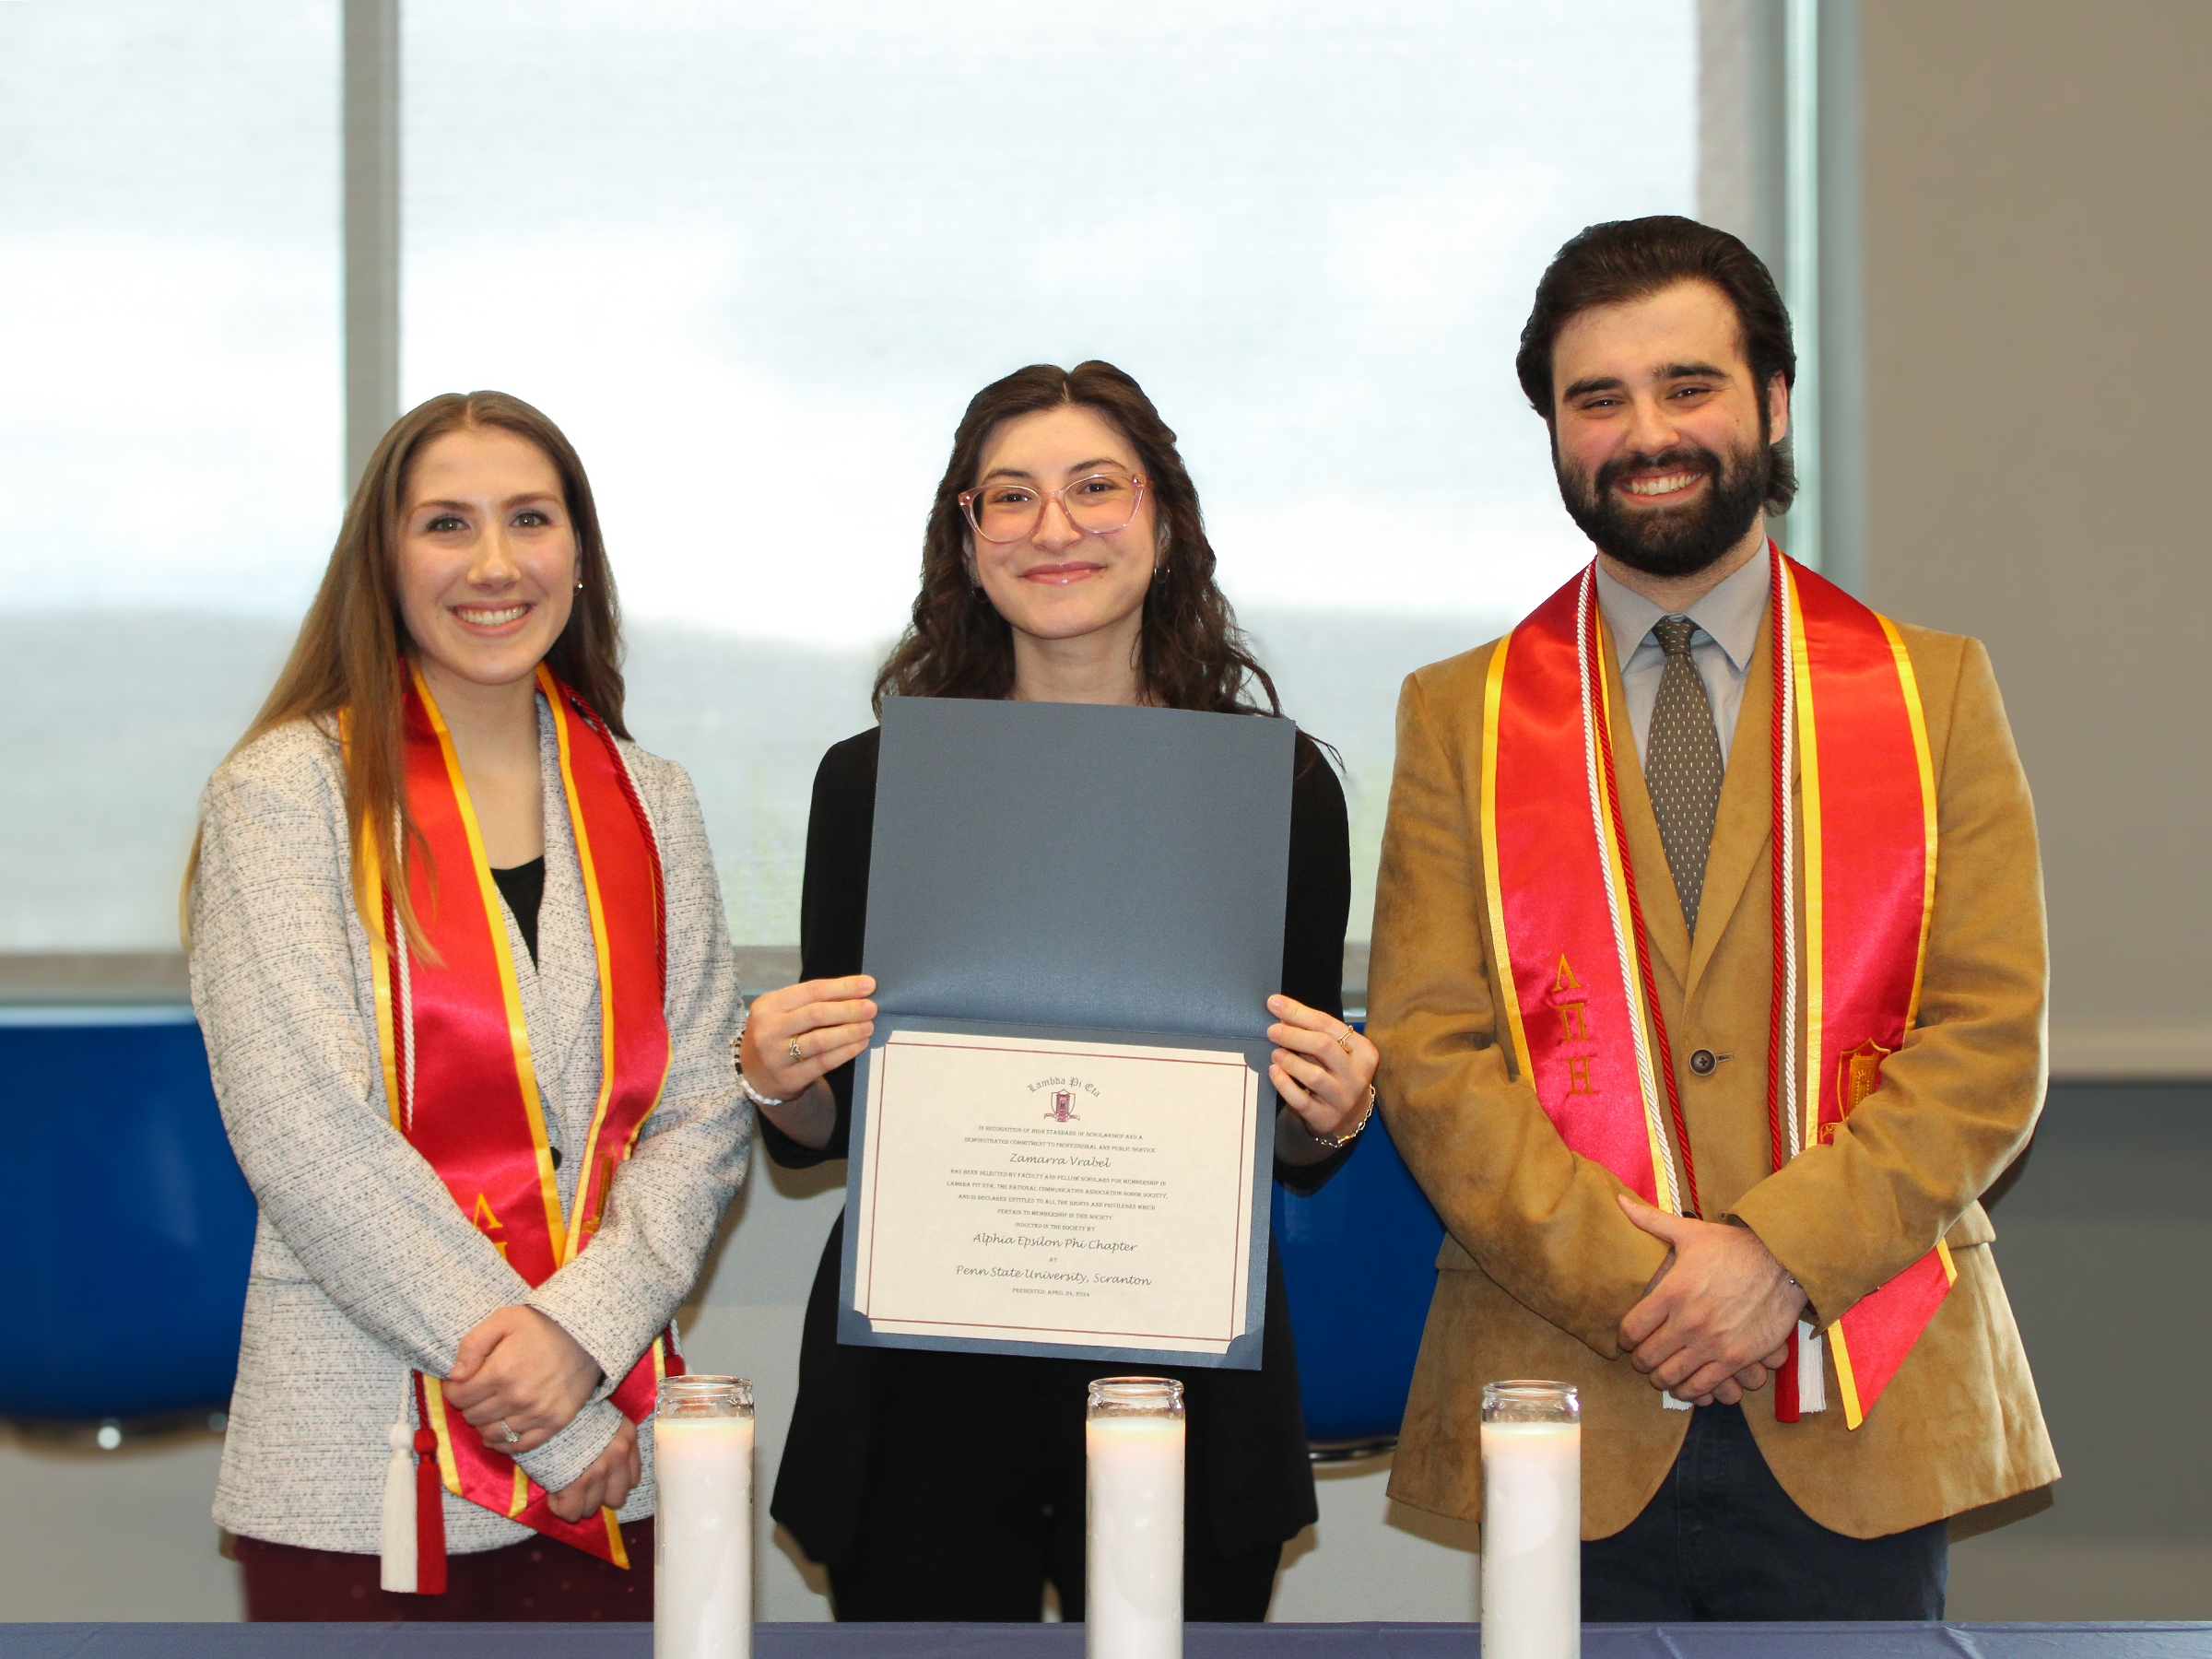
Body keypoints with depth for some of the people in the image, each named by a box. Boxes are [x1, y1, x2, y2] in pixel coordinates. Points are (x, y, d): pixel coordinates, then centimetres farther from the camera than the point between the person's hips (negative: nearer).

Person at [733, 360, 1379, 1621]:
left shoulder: (1281, 788, 2)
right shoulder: (873, 784, 2)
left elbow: (1296, 1158, 8)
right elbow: (822, 1136, 8)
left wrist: (1336, 1118, -13)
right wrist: (778, 1084, -13)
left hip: (1187, 1386, 0)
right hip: (922, 1388, 0)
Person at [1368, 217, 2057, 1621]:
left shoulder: (1936, 690, 8)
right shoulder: (1458, 716, 8)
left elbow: (1992, 1040, 0)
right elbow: (1431, 1056, 0)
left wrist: (1781, 1255, -13)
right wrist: (1633, 1282, -13)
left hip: (1863, 1416, 0)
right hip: (1565, 1414, 0)